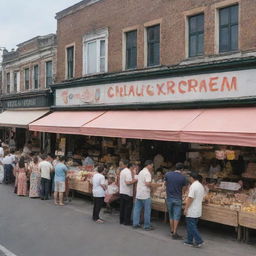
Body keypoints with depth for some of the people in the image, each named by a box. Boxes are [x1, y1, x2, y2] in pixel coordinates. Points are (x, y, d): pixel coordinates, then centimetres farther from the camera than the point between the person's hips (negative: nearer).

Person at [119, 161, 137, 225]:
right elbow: (128, 182, -23)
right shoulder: (128, 172, -16)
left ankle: (121, 220, 19)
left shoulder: (122, 171, 13)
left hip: (121, 191, 9)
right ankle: (127, 221, 2)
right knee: (128, 207, -1)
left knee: (122, 206, 13)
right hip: (127, 192, -9)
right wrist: (135, 180, -14)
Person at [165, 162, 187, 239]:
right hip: (178, 199, -3)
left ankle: (172, 231, 27)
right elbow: (183, 189, -2)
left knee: (171, 216, 17)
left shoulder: (167, 174, -4)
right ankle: (174, 233, 2)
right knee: (176, 216, 3)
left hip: (169, 198, 3)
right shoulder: (183, 178, -11)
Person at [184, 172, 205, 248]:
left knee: (191, 226, -2)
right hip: (198, 210, 9)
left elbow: (190, 198, -22)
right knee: (192, 226, 15)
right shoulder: (201, 186, 10)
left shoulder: (193, 186, -19)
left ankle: (199, 241, -4)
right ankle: (190, 241, 20)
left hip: (192, 211, -9)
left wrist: (186, 209, -15)